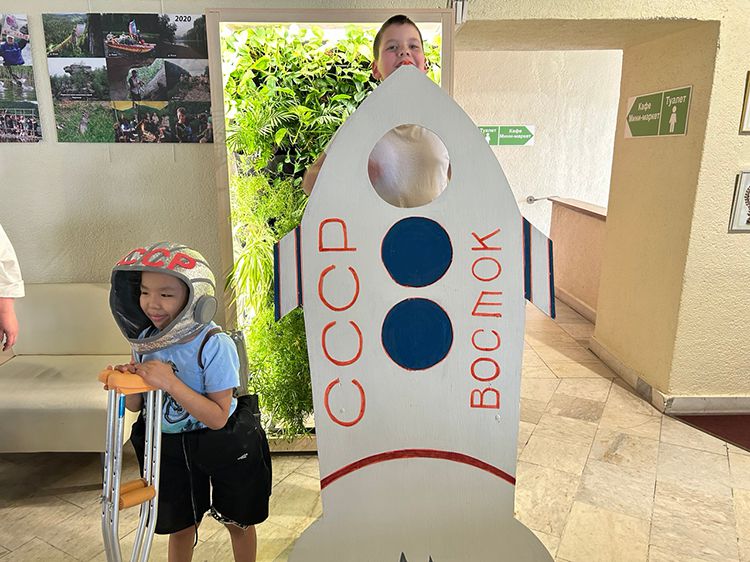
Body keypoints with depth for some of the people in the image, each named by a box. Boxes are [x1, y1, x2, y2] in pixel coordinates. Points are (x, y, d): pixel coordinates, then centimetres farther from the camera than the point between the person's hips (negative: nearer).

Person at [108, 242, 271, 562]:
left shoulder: (215, 345, -28)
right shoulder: (145, 340, -10)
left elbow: (218, 417, -28)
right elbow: (136, 406, 0)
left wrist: (170, 382, -34)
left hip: (222, 446, -4)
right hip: (170, 448, 4)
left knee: (238, 523, 20)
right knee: (180, 526, 22)